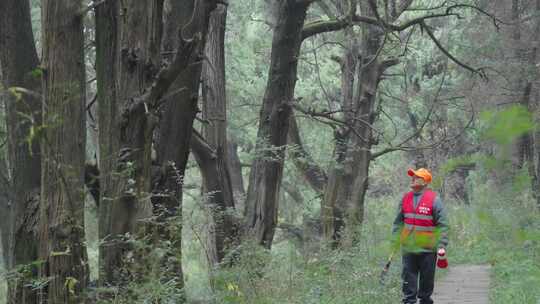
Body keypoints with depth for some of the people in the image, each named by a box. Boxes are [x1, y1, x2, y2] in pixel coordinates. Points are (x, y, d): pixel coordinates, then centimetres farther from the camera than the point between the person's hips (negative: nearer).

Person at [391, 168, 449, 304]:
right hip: (408, 247, 3)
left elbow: (443, 225, -8)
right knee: (409, 279, 2)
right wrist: (395, 241, 7)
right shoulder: (406, 198, 6)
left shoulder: (434, 199, -7)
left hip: (428, 249, -3)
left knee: (427, 281, 8)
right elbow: (398, 222, 13)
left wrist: (442, 245, -14)